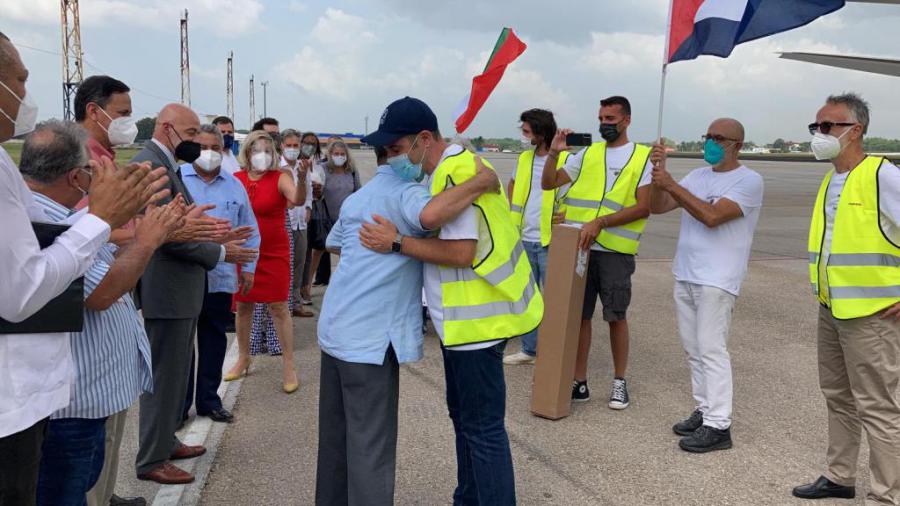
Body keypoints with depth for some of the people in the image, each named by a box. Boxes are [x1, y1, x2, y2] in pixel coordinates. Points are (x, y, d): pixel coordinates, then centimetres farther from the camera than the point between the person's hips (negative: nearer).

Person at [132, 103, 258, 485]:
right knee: (163, 376, 0)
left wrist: (215, 237, 4)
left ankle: (165, 441, 33)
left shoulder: (166, 166, 15)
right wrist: (219, 253, -17)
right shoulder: (150, 166, -18)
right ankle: (151, 461, 12)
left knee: (175, 372, 20)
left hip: (181, 289, 10)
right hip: (166, 291, -10)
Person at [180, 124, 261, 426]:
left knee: (214, 342, 12)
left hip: (220, 279, 4)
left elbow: (251, 230, 15)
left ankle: (208, 400, 25)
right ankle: (178, 404, 17)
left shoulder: (235, 186, 10)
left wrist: (249, 267, 10)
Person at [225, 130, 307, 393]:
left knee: (279, 307, -2)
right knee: (243, 306, 13)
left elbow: (298, 200, -27)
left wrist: (302, 178, -44)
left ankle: (289, 365, 5)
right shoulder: (235, 180, 2)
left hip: (274, 253, -4)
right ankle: (243, 358, 30)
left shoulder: (280, 178, -8)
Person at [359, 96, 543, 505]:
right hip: (466, 316, 11)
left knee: (482, 427, 0)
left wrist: (396, 243, -20)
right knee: (464, 414, 22)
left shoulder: (455, 173, -21)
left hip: (477, 318, -11)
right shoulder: (451, 166, 11)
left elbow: (461, 252, -25)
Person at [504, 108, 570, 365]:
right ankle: (529, 349, 28)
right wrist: (513, 212, 18)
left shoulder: (566, 160, -12)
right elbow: (513, 184, 27)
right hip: (524, 240, 7)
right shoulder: (524, 158, 9)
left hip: (550, 242, -7)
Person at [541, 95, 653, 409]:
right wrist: (554, 153, -6)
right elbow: (548, 183, 12)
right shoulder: (587, 154, 13)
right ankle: (579, 382, 15)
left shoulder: (643, 157, 2)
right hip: (578, 247, 3)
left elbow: (643, 207, -7)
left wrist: (600, 222, -17)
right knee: (579, 315, 6)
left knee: (616, 316, 5)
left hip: (615, 250, -3)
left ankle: (619, 382, 20)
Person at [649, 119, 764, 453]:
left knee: (711, 350, -8)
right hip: (684, 275, 8)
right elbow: (657, 208, 8)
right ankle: (704, 411, 21)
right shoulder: (698, 175, 13)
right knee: (693, 349, 11)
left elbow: (712, 216, -22)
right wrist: (658, 173, -8)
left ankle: (718, 426, -3)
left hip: (716, 280, -7)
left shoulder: (749, 181, -9)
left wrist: (671, 184, -20)